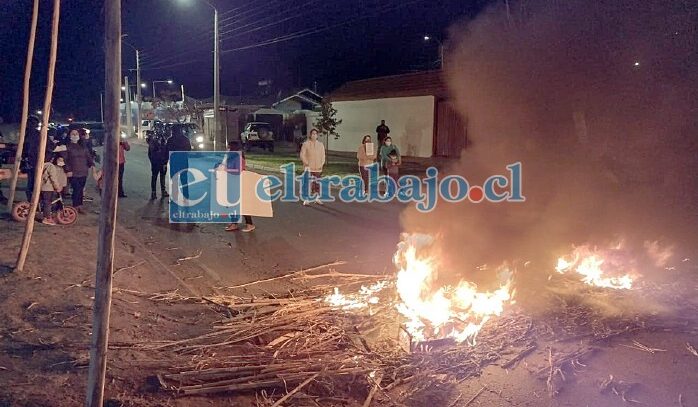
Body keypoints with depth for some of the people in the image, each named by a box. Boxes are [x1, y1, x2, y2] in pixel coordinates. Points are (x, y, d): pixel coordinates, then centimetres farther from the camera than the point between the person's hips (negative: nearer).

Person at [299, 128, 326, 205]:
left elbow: (323, 155, 13)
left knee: (317, 183, 8)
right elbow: (302, 155, -4)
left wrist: (322, 164, 0)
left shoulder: (321, 144, 10)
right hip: (309, 167, -4)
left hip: (318, 168, 4)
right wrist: (307, 164, -12)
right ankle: (306, 200, -6)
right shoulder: (306, 144, -2)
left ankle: (317, 199, 19)